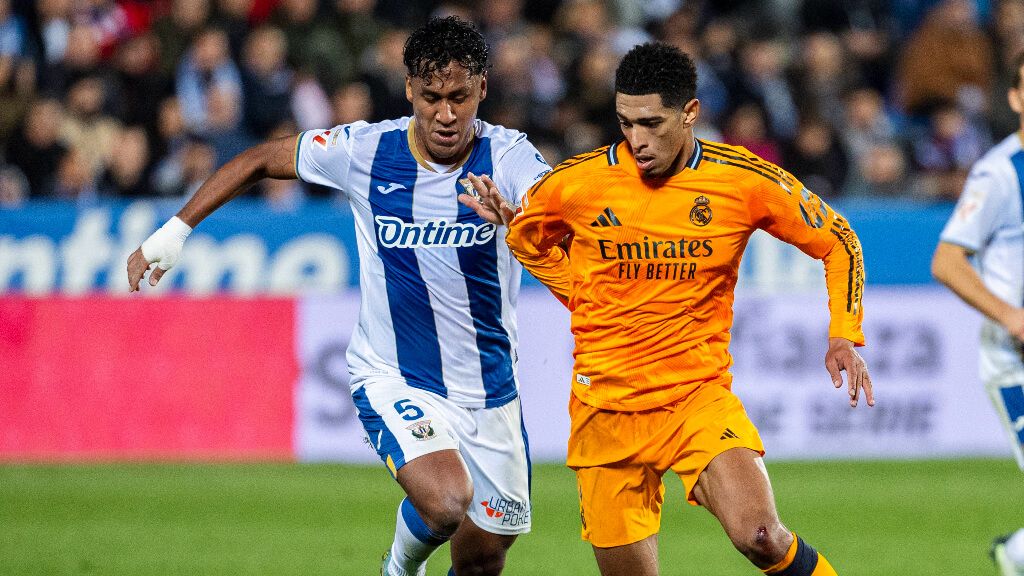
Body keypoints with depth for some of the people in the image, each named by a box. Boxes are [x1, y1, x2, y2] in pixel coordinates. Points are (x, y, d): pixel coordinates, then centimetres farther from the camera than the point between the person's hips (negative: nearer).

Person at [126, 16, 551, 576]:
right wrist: (174, 230, 2)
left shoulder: (507, 156, -14)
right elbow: (261, 159, 5)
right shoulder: (363, 150, -11)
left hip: (490, 392, 2)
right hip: (393, 379, -2)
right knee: (445, 501, -28)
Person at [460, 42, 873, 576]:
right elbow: (526, 236, 17)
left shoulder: (747, 181, -8)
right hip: (605, 407, 1)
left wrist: (844, 336, -4)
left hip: (700, 396, -1)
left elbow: (838, 241, 6)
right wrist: (588, 300, 6)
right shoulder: (576, 182, -6)